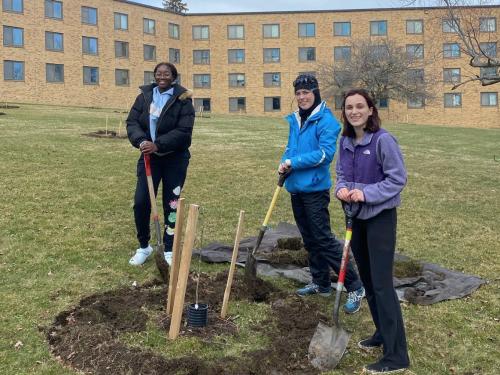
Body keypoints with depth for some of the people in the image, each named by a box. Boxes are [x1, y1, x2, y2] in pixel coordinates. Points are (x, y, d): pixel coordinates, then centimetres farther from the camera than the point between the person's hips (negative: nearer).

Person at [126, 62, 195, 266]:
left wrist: (158, 145, -26)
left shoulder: (182, 99, -8)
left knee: (172, 204, 4)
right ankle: (144, 246, 18)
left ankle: (170, 250, 18)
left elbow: (183, 131, -17)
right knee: (140, 202, -3)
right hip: (149, 156, 3)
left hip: (175, 159, -3)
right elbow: (132, 122, -1)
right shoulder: (144, 96, 4)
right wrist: (141, 141, -21)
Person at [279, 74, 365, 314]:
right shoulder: (295, 120, 11)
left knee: (323, 239, -9)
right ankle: (321, 283, 29)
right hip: (296, 187, 8)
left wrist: (294, 162, -19)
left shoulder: (325, 120, -12)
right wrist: (285, 162, -2)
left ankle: (355, 287, 0)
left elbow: (325, 153, -20)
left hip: (315, 188, -8)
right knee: (309, 239, 16)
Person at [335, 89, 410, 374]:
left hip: (380, 217, -7)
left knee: (382, 283, -8)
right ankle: (383, 334, 33)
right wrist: (342, 188, -10)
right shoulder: (345, 141, 4)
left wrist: (366, 193, -24)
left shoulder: (383, 140, -17)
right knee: (367, 279, 16)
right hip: (356, 217, 8)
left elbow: (398, 178, -15)